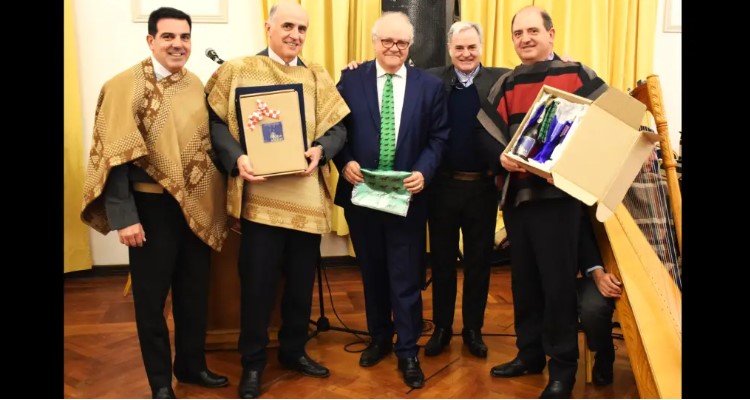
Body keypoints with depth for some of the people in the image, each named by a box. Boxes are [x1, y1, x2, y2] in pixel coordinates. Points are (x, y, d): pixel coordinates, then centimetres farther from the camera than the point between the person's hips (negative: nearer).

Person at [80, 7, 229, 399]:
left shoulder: (195, 84, 5)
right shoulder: (125, 85, -11)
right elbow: (114, 156, -13)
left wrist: (214, 199, 9)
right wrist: (124, 217, -16)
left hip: (197, 205, 5)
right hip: (152, 207, -5)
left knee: (194, 291, 16)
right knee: (151, 297, 9)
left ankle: (191, 364, 36)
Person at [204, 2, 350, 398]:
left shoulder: (317, 76, 11)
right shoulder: (237, 70, 3)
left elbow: (338, 127, 6)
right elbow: (215, 121, -2)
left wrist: (320, 150, -15)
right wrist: (236, 158, -19)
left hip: (306, 195, 3)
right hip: (260, 194, -3)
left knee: (301, 279, 12)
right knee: (257, 282, 4)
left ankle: (293, 350, 33)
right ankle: (252, 363, 22)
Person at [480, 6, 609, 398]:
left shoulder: (577, 75, 1)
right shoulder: (506, 84, 12)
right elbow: (489, 133, 4)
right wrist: (502, 157, -15)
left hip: (558, 192, -4)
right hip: (516, 191, 5)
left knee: (558, 280, 0)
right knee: (523, 278, 12)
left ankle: (563, 365, 15)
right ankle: (529, 352, 28)